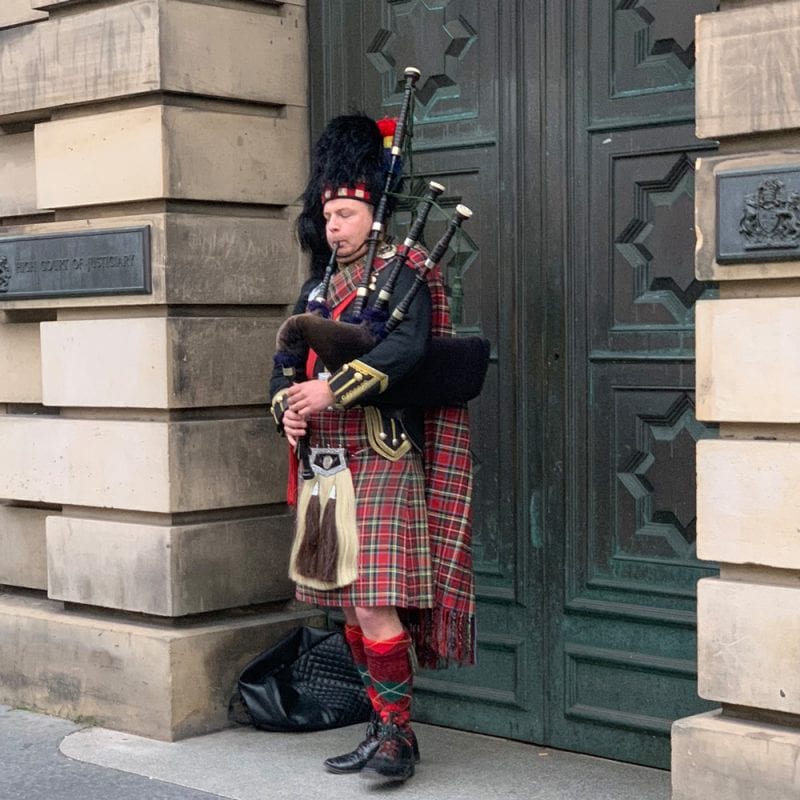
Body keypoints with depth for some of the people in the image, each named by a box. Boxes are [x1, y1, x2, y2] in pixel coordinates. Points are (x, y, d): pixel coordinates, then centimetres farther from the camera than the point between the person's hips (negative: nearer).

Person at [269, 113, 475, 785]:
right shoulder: (318, 288, 18)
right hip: (326, 470, 8)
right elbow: (286, 364, 16)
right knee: (351, 606, 11)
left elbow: (408, 349, -21)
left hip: (381, 465, -8)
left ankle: (399, 736, -1)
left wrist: (332, 388, -27)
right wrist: (287, 409, -4)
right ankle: (382, 729, 21)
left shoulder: (402, 273, -4)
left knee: (374, 605, -12)